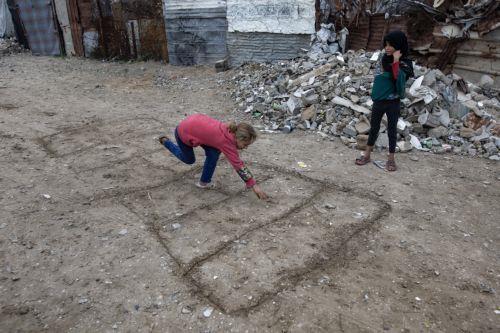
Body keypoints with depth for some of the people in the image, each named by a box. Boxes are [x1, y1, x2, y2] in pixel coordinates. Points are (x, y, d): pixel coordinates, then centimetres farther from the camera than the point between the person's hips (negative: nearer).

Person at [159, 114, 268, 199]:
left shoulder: (232, 131, -12)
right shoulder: (226, 141, -34)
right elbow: (238, 164, -33)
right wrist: (254, 185, -31)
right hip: (183, 132, -7)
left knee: (213, 153, -9)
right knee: (189, 160, 18)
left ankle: (204, 182, 8)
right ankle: (166, 142, 38)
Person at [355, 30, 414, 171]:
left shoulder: (404, 64, -12)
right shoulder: (384, 59, 3)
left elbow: (398, 78, -29)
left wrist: (396, 61, -30)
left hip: (393, 102, -5)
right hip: (378, 101, 5)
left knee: (392, 130, 6)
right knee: (374, 127, 13)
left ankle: (391, 159, 17)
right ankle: (367, 154, 24)